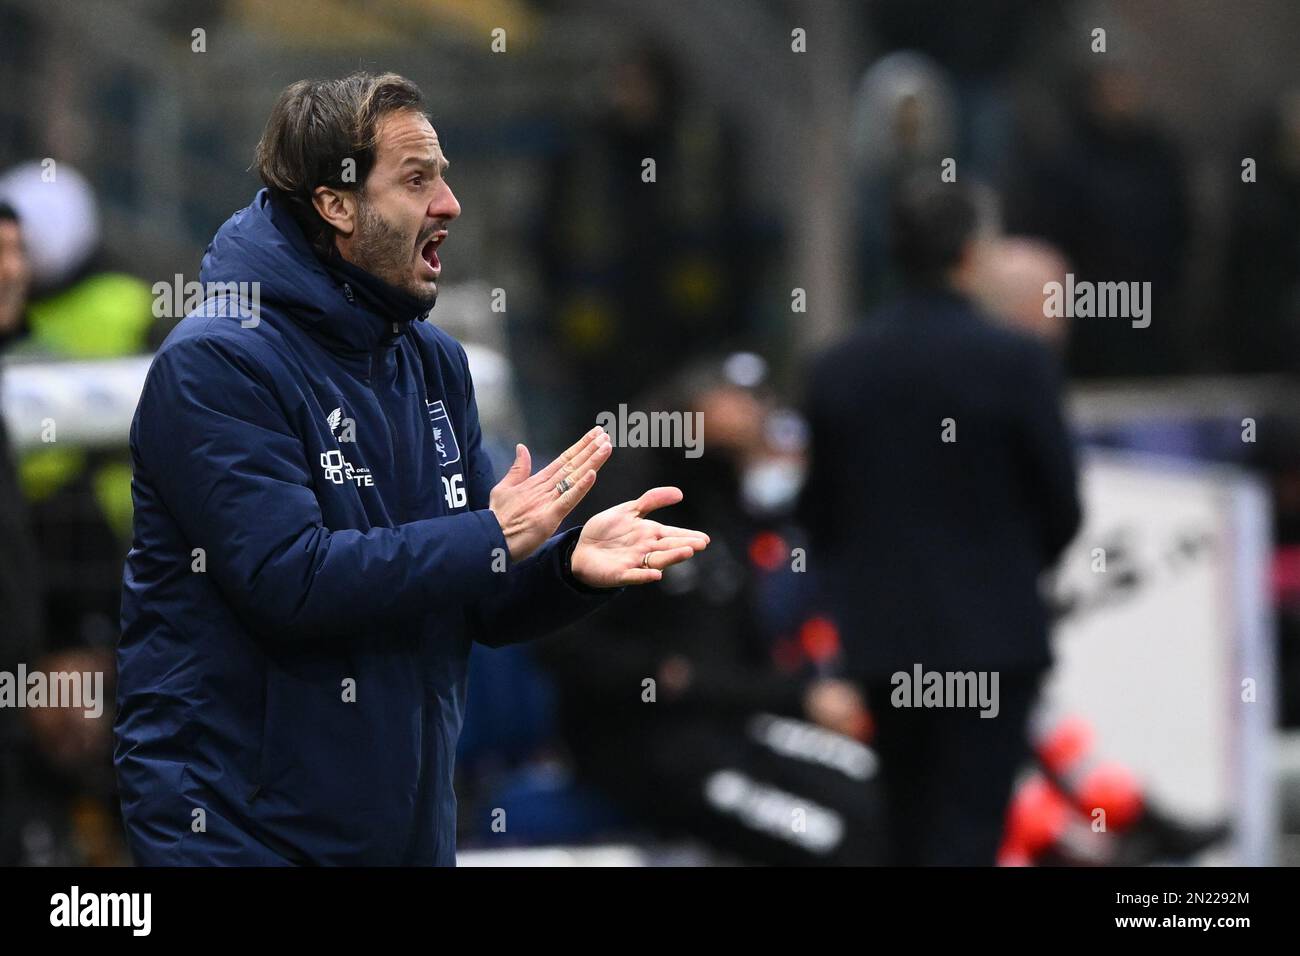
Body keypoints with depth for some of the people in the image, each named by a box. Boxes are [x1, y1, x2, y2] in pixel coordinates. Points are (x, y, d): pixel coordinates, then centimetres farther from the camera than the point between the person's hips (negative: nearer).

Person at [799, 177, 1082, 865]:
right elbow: (1060, 504, -5)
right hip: (992, 634, -4)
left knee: (911, 833, 16)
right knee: (967, 834, -5)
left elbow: (819, 512, 5)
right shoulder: (1015, 363, -12)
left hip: (882, 636, 4)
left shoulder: (836, 368, 0)